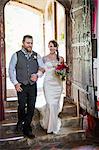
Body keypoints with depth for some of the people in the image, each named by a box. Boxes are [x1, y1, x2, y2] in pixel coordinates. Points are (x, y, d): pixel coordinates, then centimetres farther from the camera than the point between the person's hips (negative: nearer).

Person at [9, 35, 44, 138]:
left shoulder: (36, 56, 7)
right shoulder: (16, 55, 1)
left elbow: (42, 68, 9)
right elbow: (11, 70, 1)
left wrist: (37, 75, -11)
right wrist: (15, 83, -6)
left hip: (33, 86, 2)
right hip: (21, 86, -2)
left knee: (31, 108, 5)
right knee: (22, 106, -4)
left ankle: (27, 128, 20)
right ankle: (20, 122, 28)